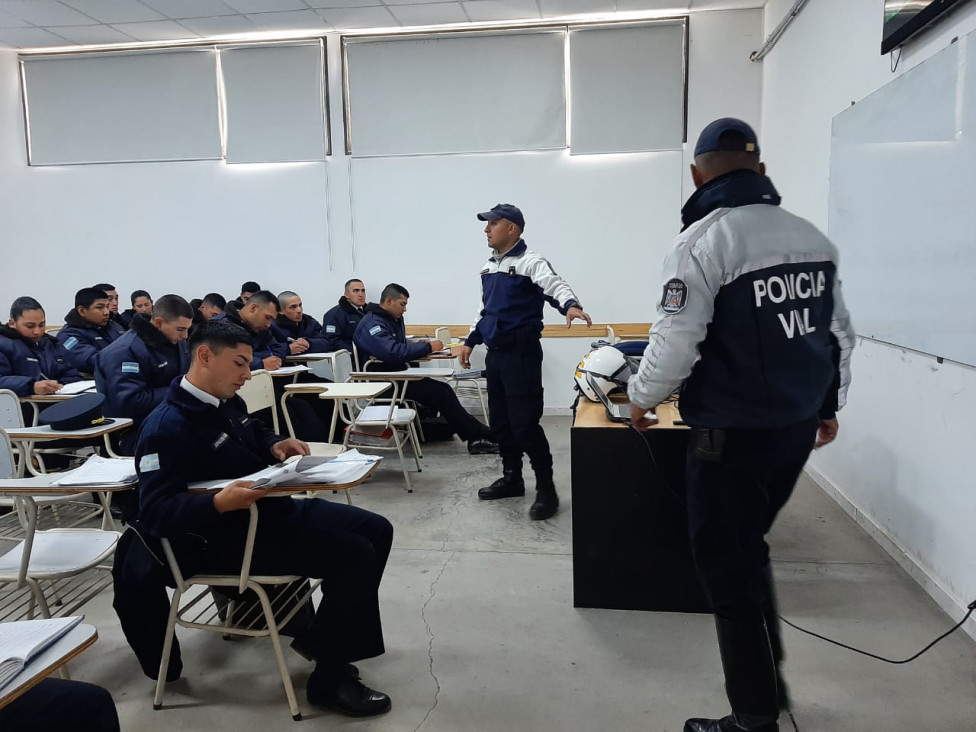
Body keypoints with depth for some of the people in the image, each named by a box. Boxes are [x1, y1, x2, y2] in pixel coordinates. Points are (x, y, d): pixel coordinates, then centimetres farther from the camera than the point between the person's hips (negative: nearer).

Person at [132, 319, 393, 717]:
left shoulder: (228, 402, 8)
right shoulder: (167, 427, -20)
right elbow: (156, 510, -25)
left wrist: (276, 445, 4)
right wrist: (219, 503, -41)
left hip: (273, 508, 10)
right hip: (228, 537, -10)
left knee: (376, 530, 8)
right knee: (354, 555, -22)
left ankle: (320, 635, 19)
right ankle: (330, 679, -5)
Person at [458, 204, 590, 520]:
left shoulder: (530, 262, -10)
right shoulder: (490, 267, 15)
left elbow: (556, 287, -28)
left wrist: (571, 305, -49)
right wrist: (470, 342, 23)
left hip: (521, 353, -8)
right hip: (495, 353, 8)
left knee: (525, 423, -8)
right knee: (500, 422, 14)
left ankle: (546, 490, 3)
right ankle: (512, 479, 29)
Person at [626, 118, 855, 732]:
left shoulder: (704, 241, -14)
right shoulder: (813, 236, 7)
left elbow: (676, 342, -18)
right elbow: (840, 333, 12)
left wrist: (642, 399, 1)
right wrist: (829, 404, 25)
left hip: (732, 435, -7)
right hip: (798, 428, 7)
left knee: (729, 569, 7)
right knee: (748, 549, 23)